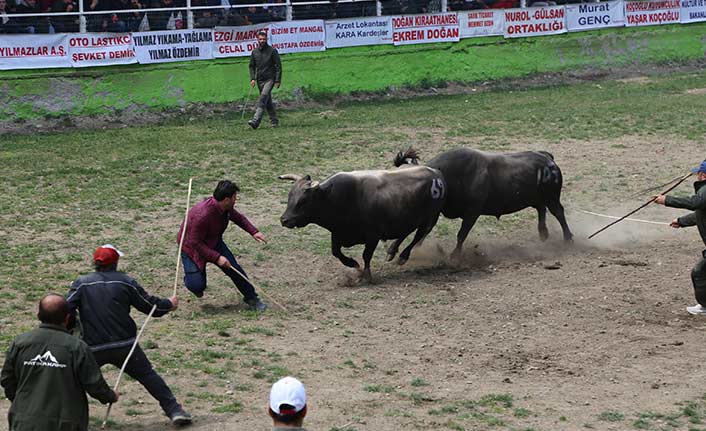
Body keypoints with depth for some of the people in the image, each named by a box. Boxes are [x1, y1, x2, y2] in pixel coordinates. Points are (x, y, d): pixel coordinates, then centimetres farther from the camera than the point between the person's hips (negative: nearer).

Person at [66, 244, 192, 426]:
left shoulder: (81, 283, 3)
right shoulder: (126, 282, 4)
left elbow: (65, 311, -6)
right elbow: (151, 306, 10)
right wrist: (169, 304, 29)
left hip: (93, 348, 0)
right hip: (125, 346, 0)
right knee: (148, 376, 8)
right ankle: (174, 410, 3)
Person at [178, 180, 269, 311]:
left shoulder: (226, 208, -12)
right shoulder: (202, 215, -38)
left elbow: (238, 217, 10)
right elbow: (195, 242, -33)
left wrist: (253, 231, -4)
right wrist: (217, 257, -35)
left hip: (213, 242, 6)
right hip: (191, 247, -6)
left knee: (234, 269, -5)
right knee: (197, 286, -14)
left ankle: (251, 298, 11)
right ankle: (193, 277, 22)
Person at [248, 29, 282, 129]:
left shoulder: (272, 51, -4)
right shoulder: (254, 52, 9)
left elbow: (278, 66, -3)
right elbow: (252, 66, 16)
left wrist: (278, 80, -9)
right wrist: (252, 78, 2)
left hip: (270, 79, -5)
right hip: (260, 80, 5)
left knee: (263, 97, -21)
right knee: (268, 102, 10)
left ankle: (256, 121, -31)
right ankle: (274, 121, 21)